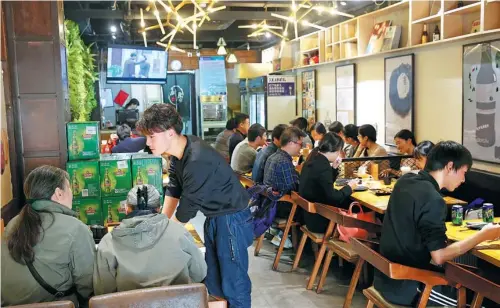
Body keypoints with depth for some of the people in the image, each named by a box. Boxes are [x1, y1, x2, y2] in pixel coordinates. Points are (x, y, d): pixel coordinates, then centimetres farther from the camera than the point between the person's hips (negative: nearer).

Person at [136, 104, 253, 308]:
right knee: (212, 280, 18)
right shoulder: (179, 152, -1)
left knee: (233, 282, 0)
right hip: (214, 217, 9)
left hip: (232, 219, -9)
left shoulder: (197, 161, -30)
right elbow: (173, 190, 9)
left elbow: (187, 209, -22)